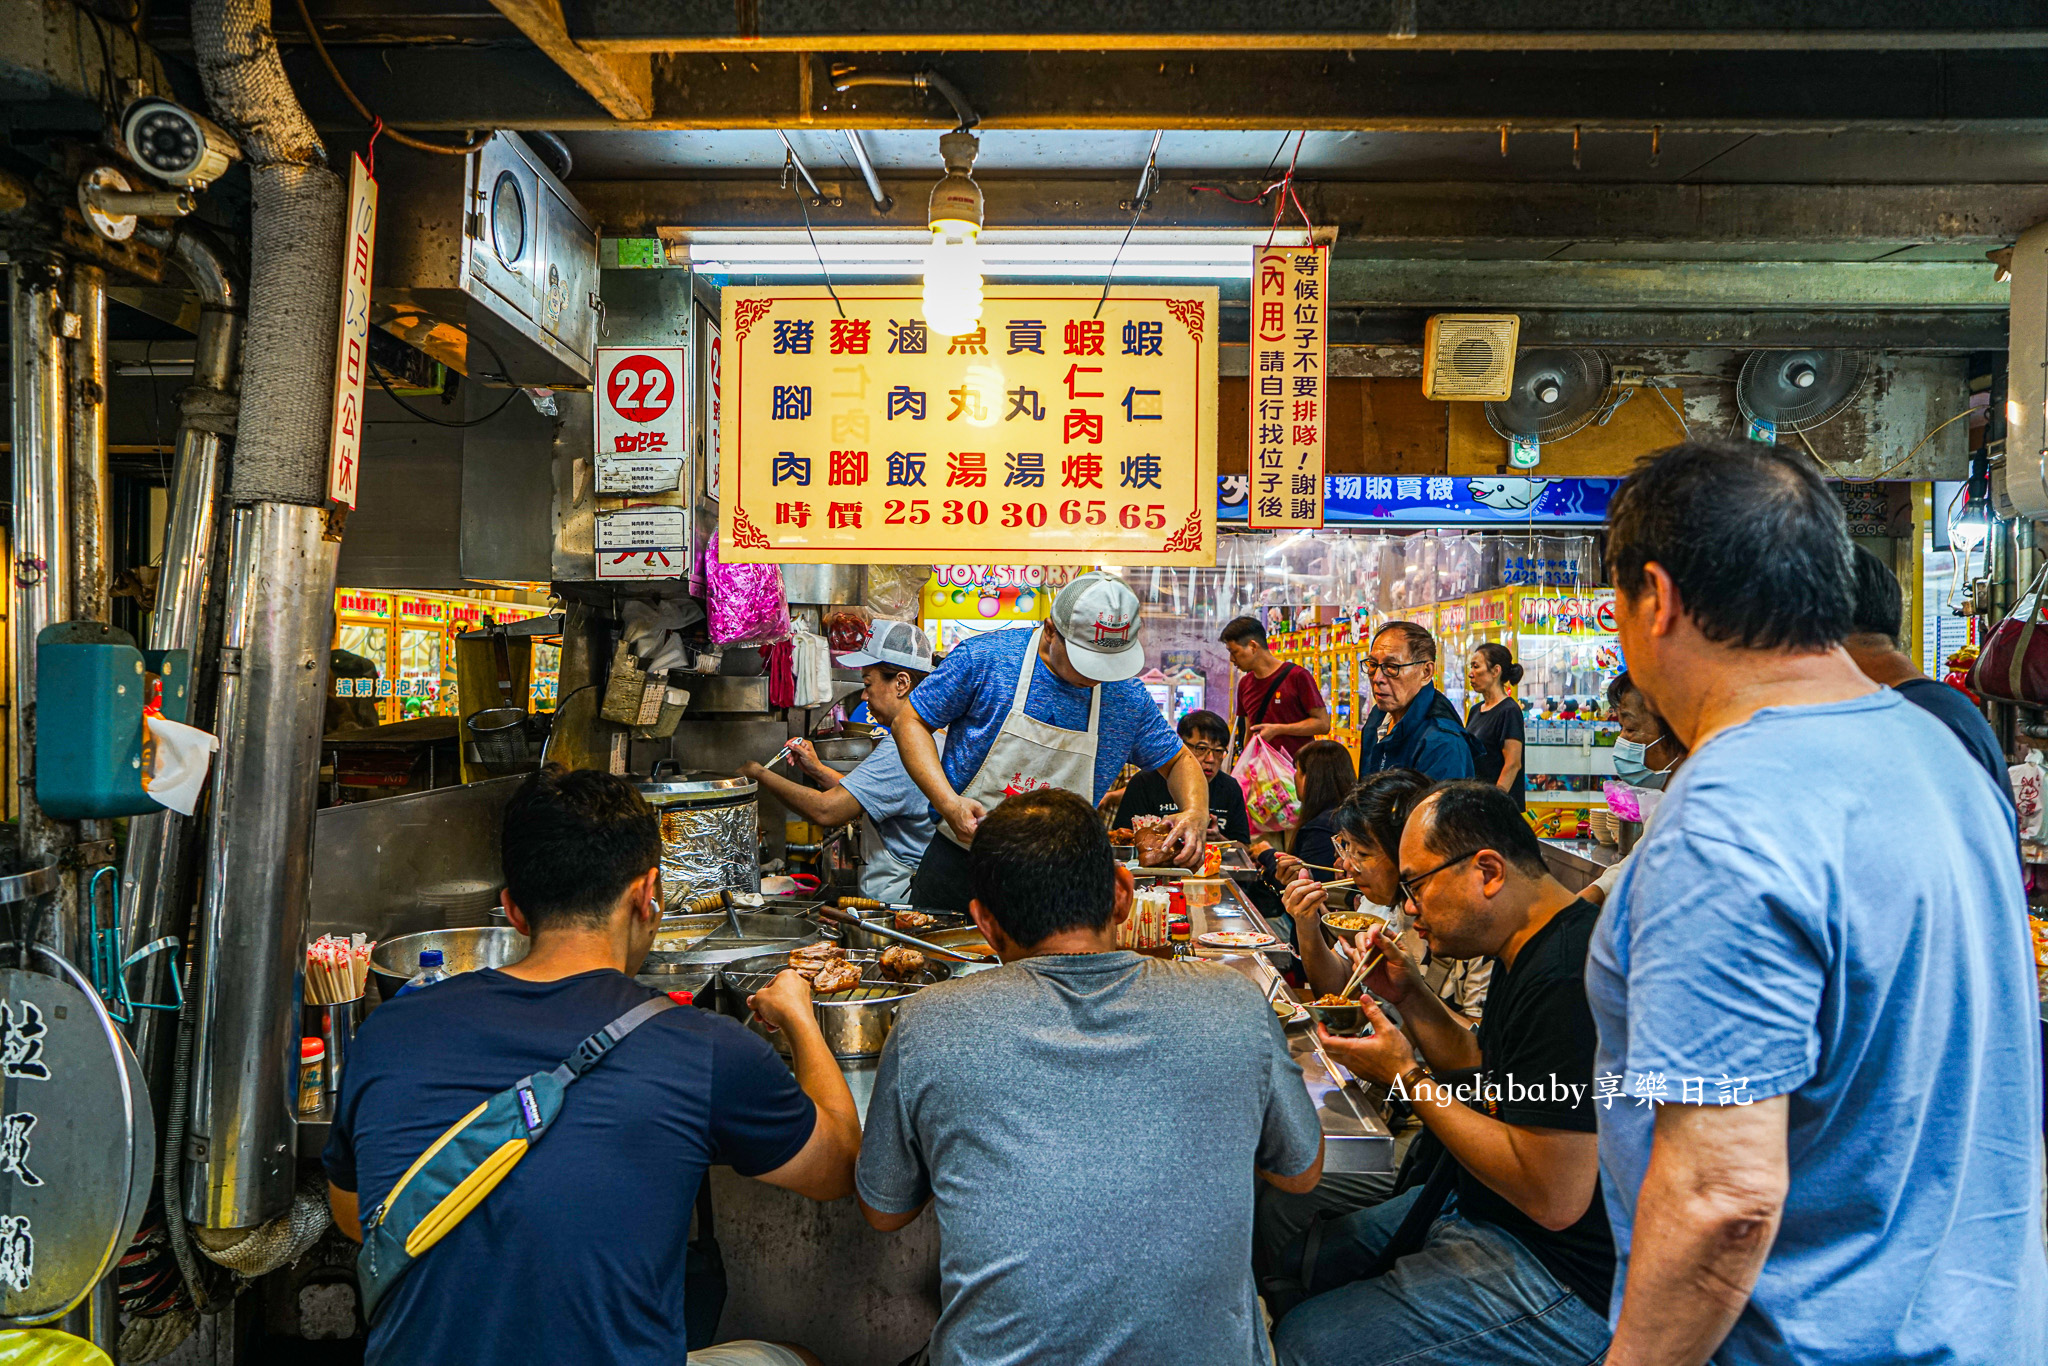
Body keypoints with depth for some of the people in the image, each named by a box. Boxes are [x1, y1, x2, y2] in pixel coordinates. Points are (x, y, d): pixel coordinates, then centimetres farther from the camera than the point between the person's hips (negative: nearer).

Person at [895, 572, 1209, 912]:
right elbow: (910, 721, -4)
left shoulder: (1129, 698, -1)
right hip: (960, 868, -1)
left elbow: (1180, 761, 13)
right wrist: (949, 803, -18)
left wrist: (1196, 812, -10)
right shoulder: (984, 657, -10)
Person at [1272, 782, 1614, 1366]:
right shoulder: (1531, 952, 6)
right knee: (1306, 1253, 13)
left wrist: (1408, 1076, -20)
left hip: (1565, 1278, -10)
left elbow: (1554, 1198, -29)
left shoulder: (1569, 981, -29)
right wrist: (1410, 997, 2)